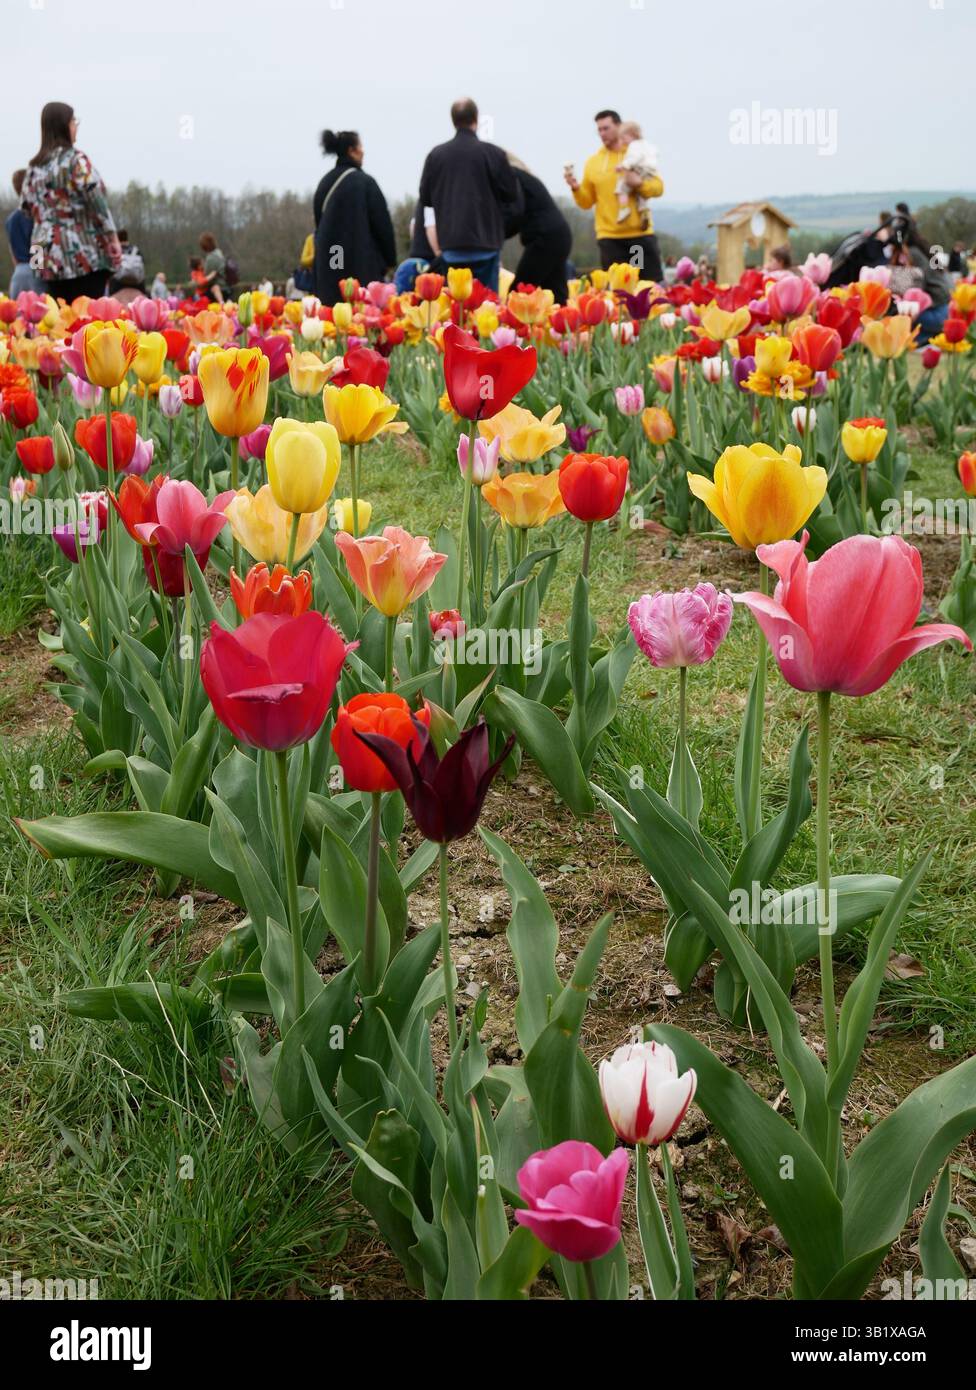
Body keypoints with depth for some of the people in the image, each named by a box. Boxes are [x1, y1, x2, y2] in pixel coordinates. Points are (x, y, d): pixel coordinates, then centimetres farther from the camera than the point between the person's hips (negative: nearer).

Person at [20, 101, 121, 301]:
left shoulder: (34, 167, 13)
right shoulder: (75, 159, -5)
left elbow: (28, 208, 16)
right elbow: (96, 200, -11)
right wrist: (112, 238, -7)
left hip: (49, 257, 6)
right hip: (84, 256, -6)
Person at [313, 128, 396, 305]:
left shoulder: (324, 184, 9)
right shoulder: (364, 182, -8)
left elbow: (319, 224, 15)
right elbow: (382, 223, -7)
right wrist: (389, 259, 5)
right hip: (363, 265, -6)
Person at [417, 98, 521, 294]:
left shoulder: (436, 155, 4)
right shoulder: (493, 154, -6)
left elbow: (426, 200, 12)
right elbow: (513, 199, 0)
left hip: (451, 246, 3)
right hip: (485, 243, -3)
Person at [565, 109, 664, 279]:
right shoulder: (593, 162, 7)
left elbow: (658, 187, 0)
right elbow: (586, 202, 7)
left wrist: (639, 183, -18)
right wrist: (576, 188, -12)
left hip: (640, 233, -1)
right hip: (609, 237, 1)